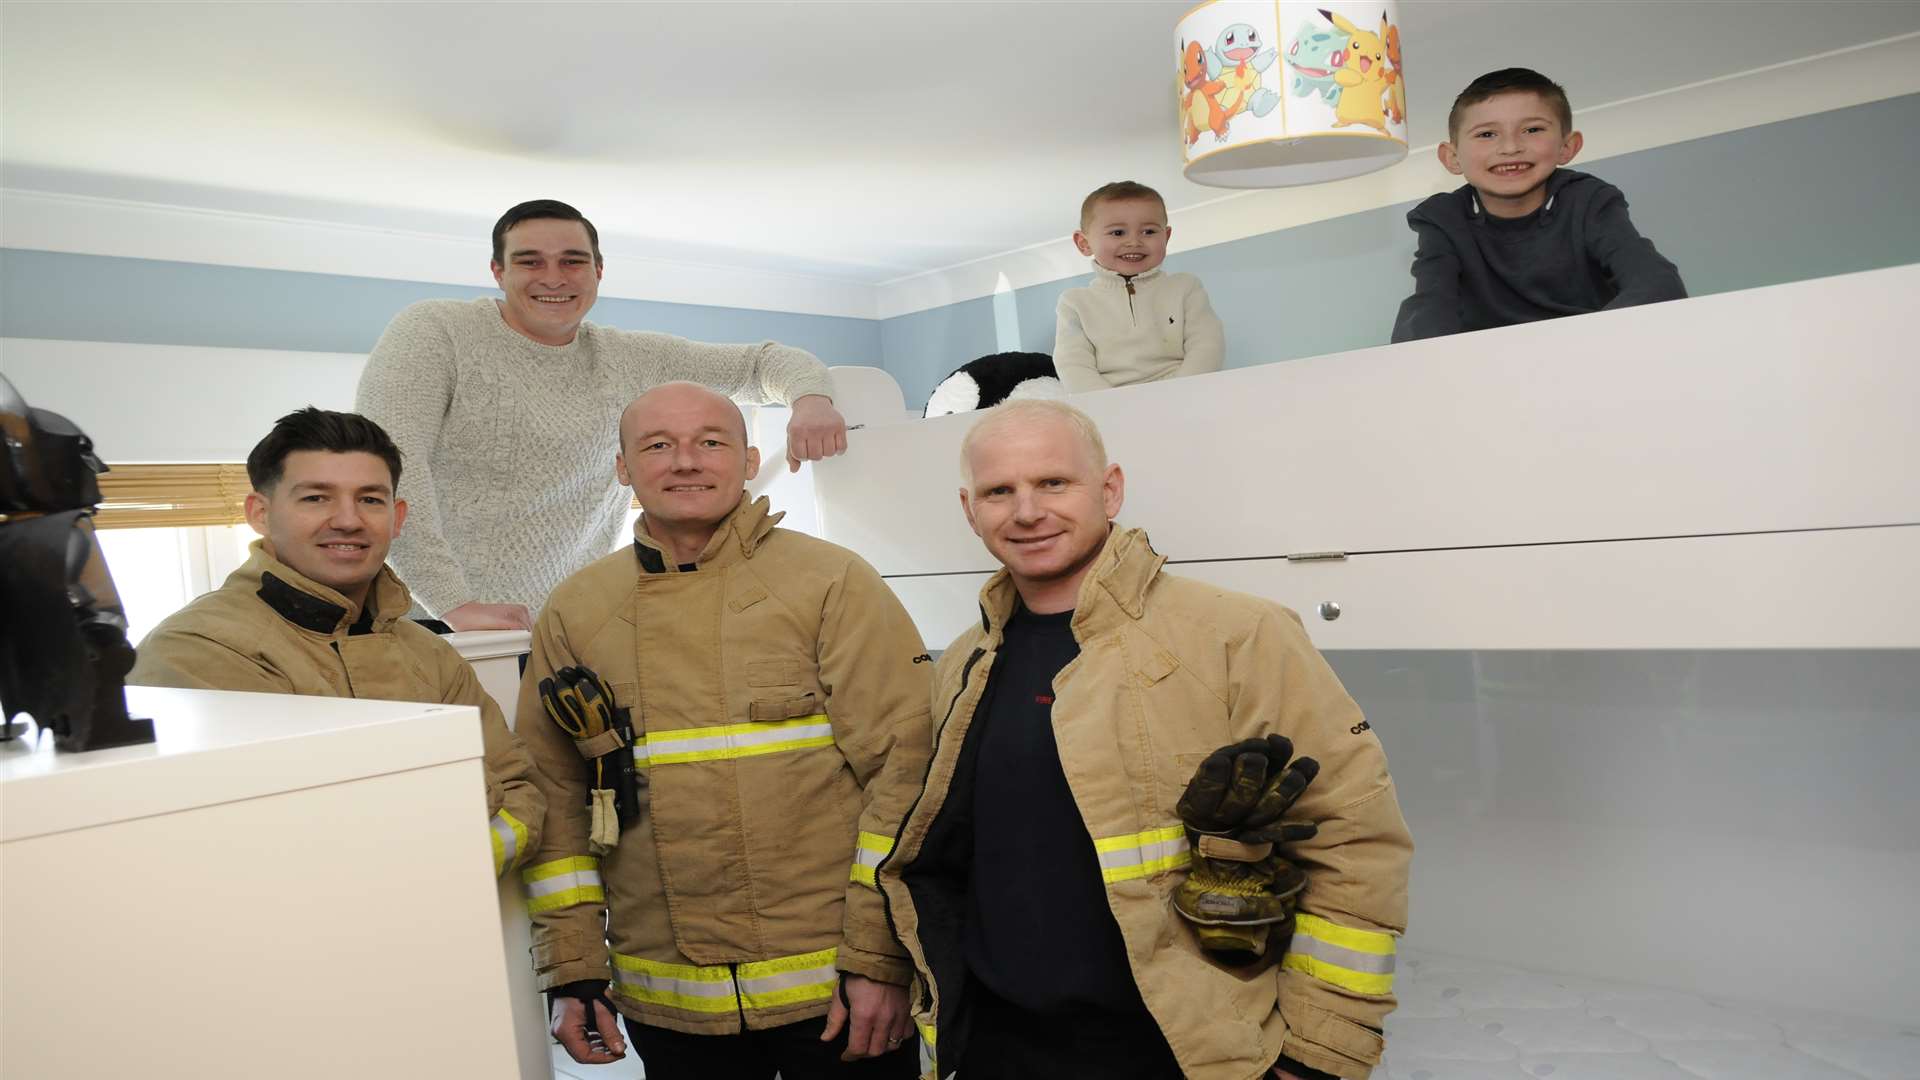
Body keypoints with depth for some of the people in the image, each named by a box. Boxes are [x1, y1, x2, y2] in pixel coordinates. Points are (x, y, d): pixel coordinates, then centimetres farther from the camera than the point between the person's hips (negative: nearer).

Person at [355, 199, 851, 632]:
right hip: (439, 623, -3)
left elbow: (763, 361, 17)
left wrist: (810, 397, -6)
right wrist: (454, 602, -23)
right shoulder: (434, 331, -1)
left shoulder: (633, 361, 11)